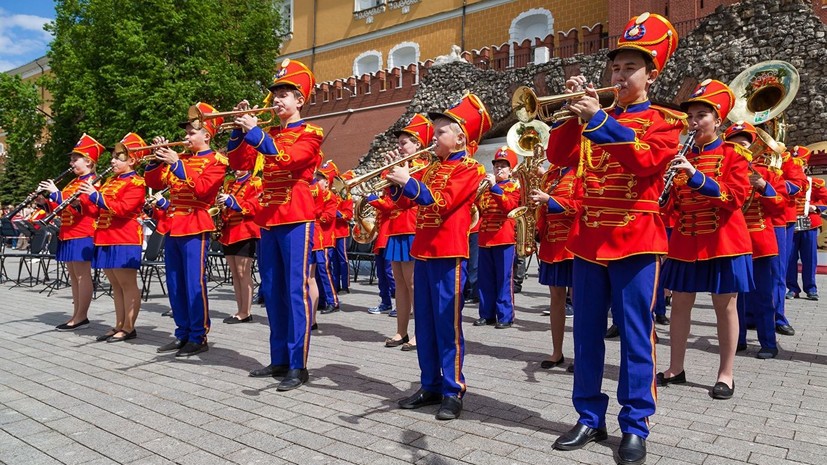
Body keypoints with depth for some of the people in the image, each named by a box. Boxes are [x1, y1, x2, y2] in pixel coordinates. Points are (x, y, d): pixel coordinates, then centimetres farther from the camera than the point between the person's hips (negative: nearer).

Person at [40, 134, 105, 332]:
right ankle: (77, 314, 17)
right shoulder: (73, 183, 20)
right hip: (68, 235, 10)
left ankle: (81, 316, -1)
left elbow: (84, 206, -22)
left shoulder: (93, 182, -9)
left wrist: (56, 194, -23)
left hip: (82, 235, -10)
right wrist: (47, 200, 5)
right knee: (74, 276, 11)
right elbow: (62, 208, 21)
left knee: (82, 275, -5)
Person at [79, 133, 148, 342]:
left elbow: (122, 209, -20)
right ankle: (119, 325, 19)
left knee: (128, 284, -4)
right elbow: (99, 209, 26)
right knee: (116, 285, 13)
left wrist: (96, 195, -18)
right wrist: (87, 195, 8)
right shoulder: (110, 181, 19)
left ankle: (129, 327, 2)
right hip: (106, 240, 9)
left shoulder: (136, 183, -8)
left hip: (124, 240, -9)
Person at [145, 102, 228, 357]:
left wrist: (177, 164, -21)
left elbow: (202, 188, -18)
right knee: (175, 285, 11)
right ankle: (182, 333, 21)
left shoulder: (216, 160, -3)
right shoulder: (180, 158, 17)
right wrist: (157, 157, 3)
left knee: (194, 284, -6)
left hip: (195, 229, -7)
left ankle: (199, 337, 3)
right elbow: (154, 183, 17)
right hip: (172, 228, 8)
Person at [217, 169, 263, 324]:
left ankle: (246, 312, -1)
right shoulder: (228, 183, 20)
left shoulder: (256, 183, -1)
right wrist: (219, 207, 2)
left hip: (245, 233, -7)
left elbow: (256, 206, -13)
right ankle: (240, 310, 15)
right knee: (235, 273, 9)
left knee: (243, 273, -7)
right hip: (228, 233, 7)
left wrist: (233, 201, -22)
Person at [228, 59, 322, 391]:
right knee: (272, 292, 10)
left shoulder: (310, 133, -1)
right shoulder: (268, 135, 18)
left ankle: (298, 366, -2)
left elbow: (288, 158, -20)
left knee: (296, 291, -7)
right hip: (268, 220, 7)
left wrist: (254, 131, -22)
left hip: (296, 220, -7)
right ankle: (279, 359, 20)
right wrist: (241, 128, 0)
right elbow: (238, 162, 11)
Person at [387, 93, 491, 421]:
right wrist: (396, 181, 4)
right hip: (423, 251, 8)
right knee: (424, 322, 11)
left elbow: (441, 202, -19)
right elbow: (407, 201, 20)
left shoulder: (469, 168, -5)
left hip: (448, 254, -8)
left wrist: (408, 182, -23)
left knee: (447, 323, -4)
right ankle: (430, 385, 22)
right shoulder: (433, 167, 18)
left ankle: (453, 391, 7)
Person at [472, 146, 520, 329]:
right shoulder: (486, 186, 19)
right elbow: (478, 209, 16)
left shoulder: (513, 186, 4)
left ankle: (505, 316, 3)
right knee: (485, 279, 8)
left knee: (504, 278, -3)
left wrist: (494, 187, -23)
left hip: (504, 238, -5)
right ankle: (487, 314, 17)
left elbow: (509, 205, -16)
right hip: (485, 237, 5)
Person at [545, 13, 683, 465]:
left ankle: (635, 426, 14)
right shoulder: (595, 117, 15)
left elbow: (645, 159, -18)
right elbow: (559, 156, 2)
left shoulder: (666, 120, 3)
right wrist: (573, 110, -8)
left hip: (635, 241, -4)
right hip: (588, 239, 4)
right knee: (587, 334, 8)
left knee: (635, 336, 1)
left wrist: (599, 120, -23)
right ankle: (590, 418, 21)